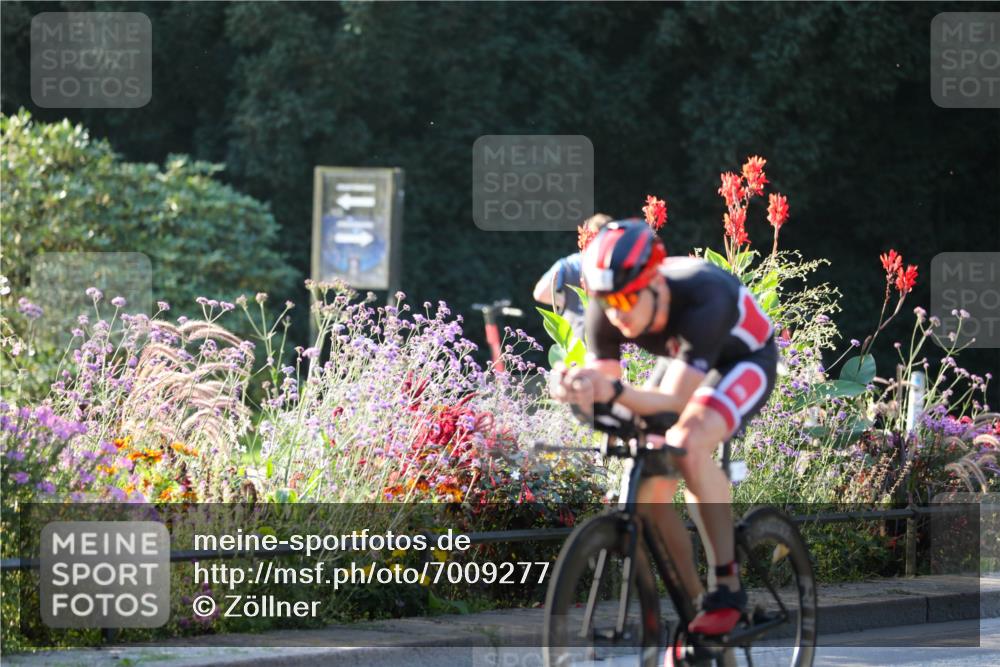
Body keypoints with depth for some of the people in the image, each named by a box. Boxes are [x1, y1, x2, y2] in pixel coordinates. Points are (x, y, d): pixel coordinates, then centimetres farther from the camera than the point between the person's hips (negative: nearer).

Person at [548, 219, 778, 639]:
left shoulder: (701, 300, -41)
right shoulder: (606, 312, -25)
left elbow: (674, 400, -45)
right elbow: (600, 381, -24)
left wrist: (615, 392, -63)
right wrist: (575, 388, -49)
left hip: (744, 362, -6)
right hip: (679, 361, 6)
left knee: (689, 445, -35)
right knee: (649, 497, -10)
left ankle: (727, 585, -24)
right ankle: (695, 603, 10)